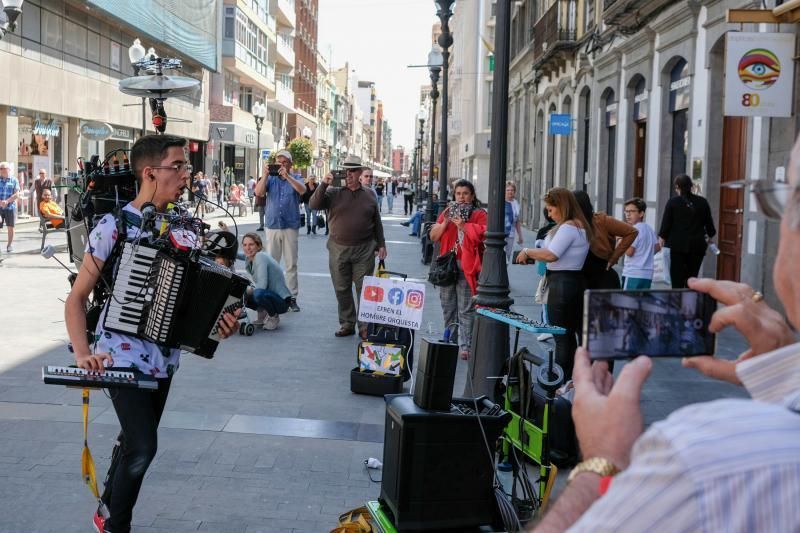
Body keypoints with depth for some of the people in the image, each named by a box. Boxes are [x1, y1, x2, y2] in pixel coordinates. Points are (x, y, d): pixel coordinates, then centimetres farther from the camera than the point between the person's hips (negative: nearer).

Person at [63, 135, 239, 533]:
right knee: (143, 446, -14)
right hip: (124, 354, -6)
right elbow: (77, 297, -10)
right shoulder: (115, 226, -14)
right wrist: (83, 353, -22)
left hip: (165, 357, 6)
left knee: (135, 440, 18)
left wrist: (218, 319, -7)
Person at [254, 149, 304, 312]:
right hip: (273, 226, 1)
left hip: (291, 227, -1)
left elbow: (302, 190, -15)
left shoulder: (296, 178, 5)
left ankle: (292, 297, 6)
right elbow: (258, 192, -7)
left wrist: (287, 176, -24)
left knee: (291, 264, 2)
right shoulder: (270, 179, 7)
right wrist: (266, 175, -18)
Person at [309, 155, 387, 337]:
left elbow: (377, 223, 13)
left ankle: (365, 326, 9)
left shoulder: (369, 196, 7)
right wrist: (324, 184, -19)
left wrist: (381, 245, 10)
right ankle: (347, 324, 21)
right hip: (338, 249, 1)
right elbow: (314, 205, -11)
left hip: (364, 251, 0)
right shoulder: (334, 193, 2)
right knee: (342, 289, 9)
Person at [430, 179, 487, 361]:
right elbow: (433, 236, 9)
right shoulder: (447, 212, 16)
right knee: (448, 307, 13)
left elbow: (481, 234, -14)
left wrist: (462, 225, -17)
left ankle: (465, 346, -7)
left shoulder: (479, 214, 3)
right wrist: (445, 222, -5)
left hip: (466, 267, -5)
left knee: (466, 310, -7)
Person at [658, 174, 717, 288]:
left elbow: (666, 222, -2)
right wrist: (710, 236, 31)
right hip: (697, 245, 3)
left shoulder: (673, 202, -6)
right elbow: (709, 222, 13)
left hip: (678, 244, -3)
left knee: (677, 279, -1)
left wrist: (662, 237, 15)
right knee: (692, 278, 9)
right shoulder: (702, 202, 3)